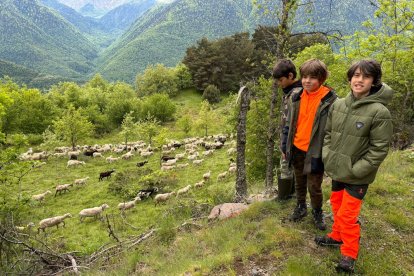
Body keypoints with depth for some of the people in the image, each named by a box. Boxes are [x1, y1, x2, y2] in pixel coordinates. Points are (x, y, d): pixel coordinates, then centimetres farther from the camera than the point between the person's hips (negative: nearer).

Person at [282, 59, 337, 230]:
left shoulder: (329, 100, -14)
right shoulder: (296, 98, 0)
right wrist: (285, 146, 9)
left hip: (314, 151, -4)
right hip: (297, 149, 4)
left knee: (314, 187, 8)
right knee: (299, 182, 20)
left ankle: (317, 212, 33)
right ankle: (300, 207, 41)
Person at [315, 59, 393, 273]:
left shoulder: (379, 111, -17)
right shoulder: (338, 105, -1)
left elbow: (380, 148, -16)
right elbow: (328, 133, 10)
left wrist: (356, 170, -17)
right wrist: (327, 155, -1)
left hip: (357, 176, -6)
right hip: (336, 170, 6)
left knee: (347, 215, 1)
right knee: (337, 207, 22)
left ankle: (349, 254, 22)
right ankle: (337, 237, 45)